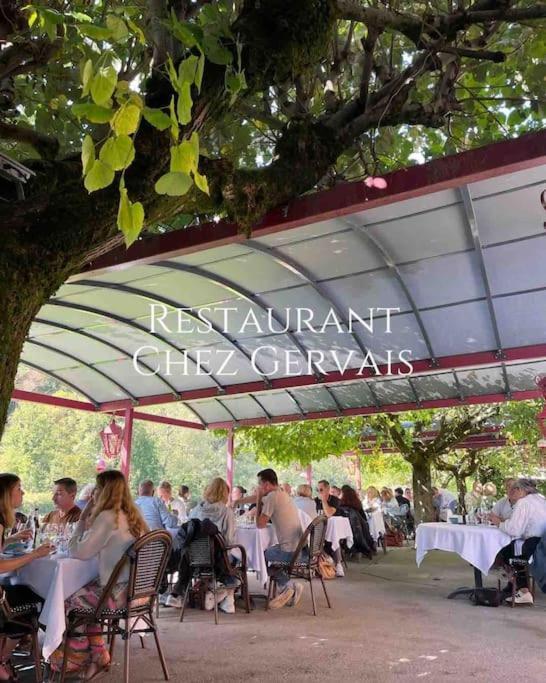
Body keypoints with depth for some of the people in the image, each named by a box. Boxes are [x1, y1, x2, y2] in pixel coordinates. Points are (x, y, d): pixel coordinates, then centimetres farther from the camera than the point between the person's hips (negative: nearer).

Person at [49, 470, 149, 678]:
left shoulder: (108, 517, -18)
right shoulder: (132, 515, 9)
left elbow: (78, 552, -12)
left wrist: (83, 519, -3)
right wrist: (89, 520, 14)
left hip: (120, 593, -8)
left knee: (69, 604, 14)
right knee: (82, 599, 24)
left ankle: (77, 662, 32)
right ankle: (97, 657, 26)